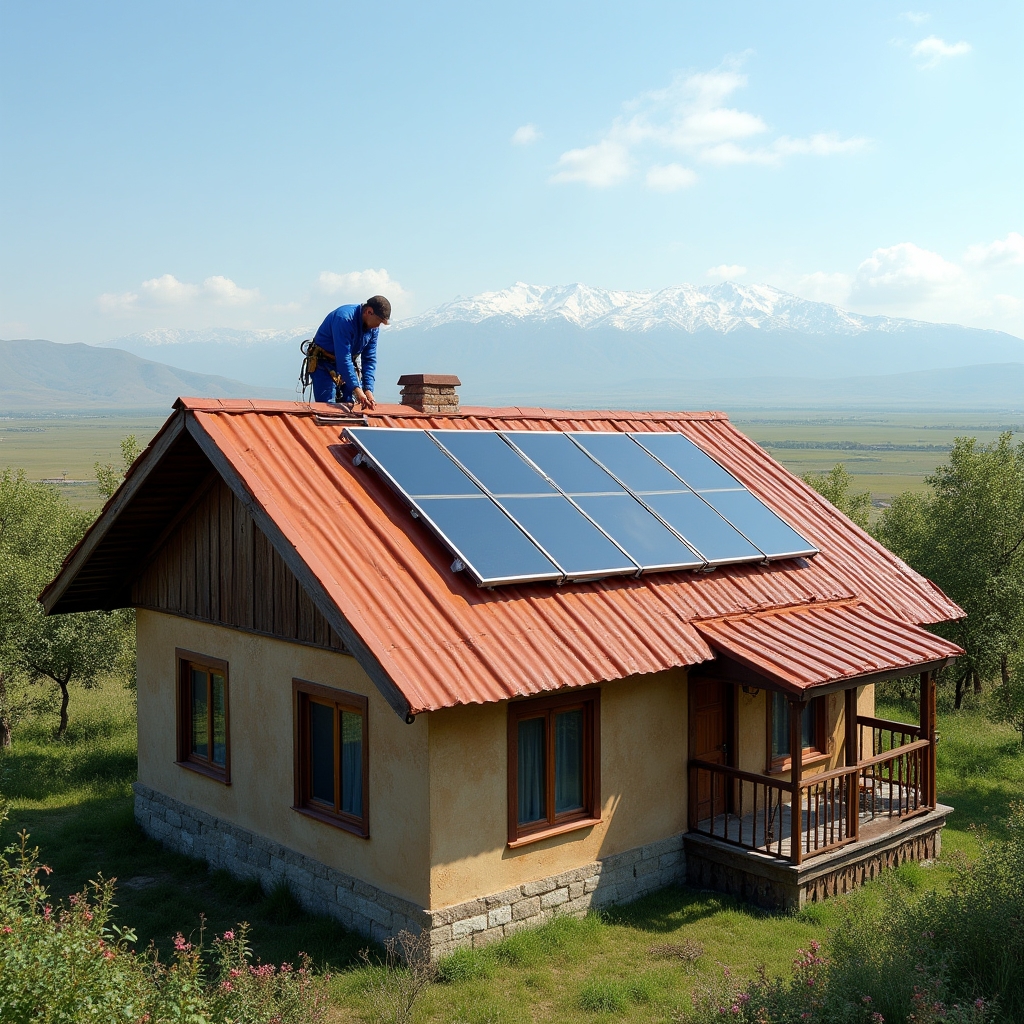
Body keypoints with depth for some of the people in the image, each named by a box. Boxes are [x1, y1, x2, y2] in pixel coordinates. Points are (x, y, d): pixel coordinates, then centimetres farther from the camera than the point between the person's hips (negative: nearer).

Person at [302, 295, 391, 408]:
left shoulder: (373, 328, -6)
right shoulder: (344, 319, -29)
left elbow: (370, 359, -5)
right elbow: (343, 358, -34)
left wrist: (368, 389, -18)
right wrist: (356, 389, -38)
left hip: (349, 364, 7)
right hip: (324, 364, -7)